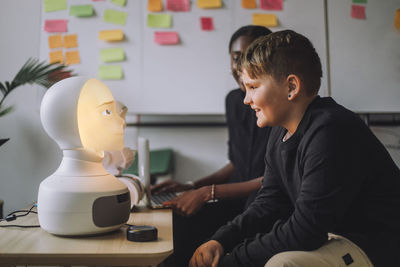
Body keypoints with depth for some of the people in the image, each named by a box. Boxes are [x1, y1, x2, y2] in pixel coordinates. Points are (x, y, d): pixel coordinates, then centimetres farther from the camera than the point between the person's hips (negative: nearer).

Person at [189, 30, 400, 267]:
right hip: (328, 236, 9)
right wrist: (220, 241, -8)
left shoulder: (331, 132, -26)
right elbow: (269, 205, 7)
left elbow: (304, 231, -27)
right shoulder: (281, 134, 4)